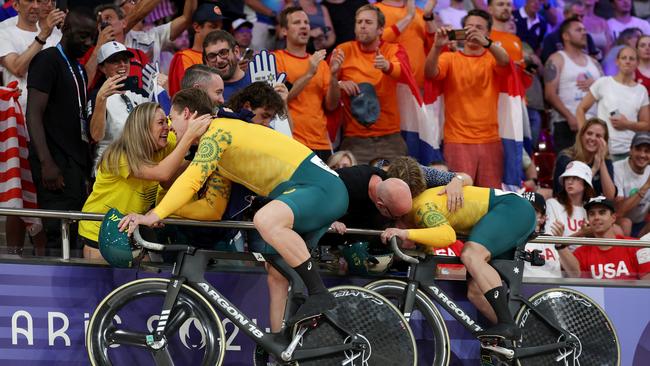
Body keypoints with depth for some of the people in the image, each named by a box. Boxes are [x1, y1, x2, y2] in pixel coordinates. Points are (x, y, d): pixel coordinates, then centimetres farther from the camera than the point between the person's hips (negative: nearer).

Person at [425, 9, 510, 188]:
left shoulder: (492, 59, 7)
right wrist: (437, 47, -34)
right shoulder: (450, 58, 5)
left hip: (490, 140, 2)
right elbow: (430, 73, -14)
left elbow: (505, 62, -16)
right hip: (457, 140, -2)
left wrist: (486, 42, -36)